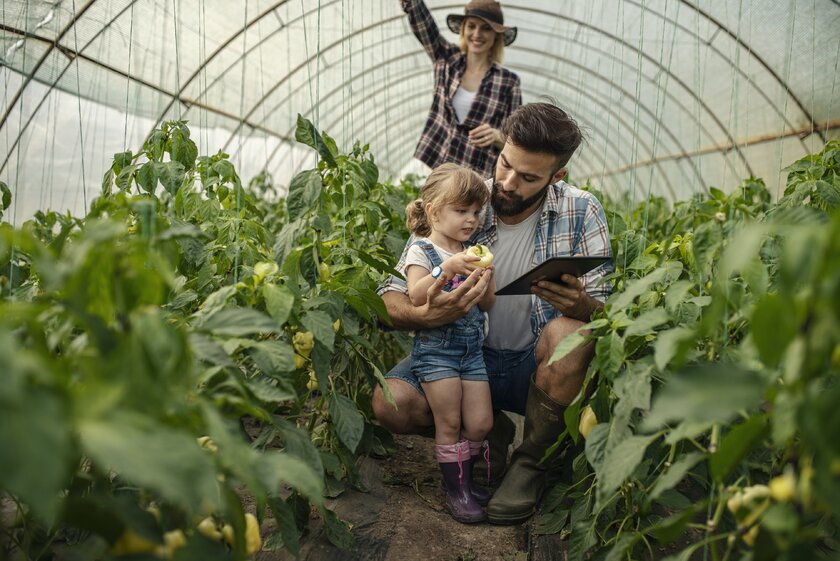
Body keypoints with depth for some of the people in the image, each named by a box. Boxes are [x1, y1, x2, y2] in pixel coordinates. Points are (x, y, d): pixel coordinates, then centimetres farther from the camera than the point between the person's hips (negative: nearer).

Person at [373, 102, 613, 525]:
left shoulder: (582, 213, -8)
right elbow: (391, 297, -12)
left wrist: (580, 305, -34)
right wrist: (424, 316, -37)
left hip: (535, 364, 0)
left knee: (568, 332, -34)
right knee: (391, 404, -24)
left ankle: (530, 462, -7)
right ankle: (487, 428, 9)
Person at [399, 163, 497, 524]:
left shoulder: (472, 255, 11)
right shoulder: (422, 250, -6)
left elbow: (488, 305, 10)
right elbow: (416, 297, -21)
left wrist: (486, 281, -9)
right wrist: (447, 268, -30)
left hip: (472, 347, 6)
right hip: (435, 347, -5)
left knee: (480, 422, 4)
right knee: (450, 420, -1)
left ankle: (463, 477, 26)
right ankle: (455, 488, 16)